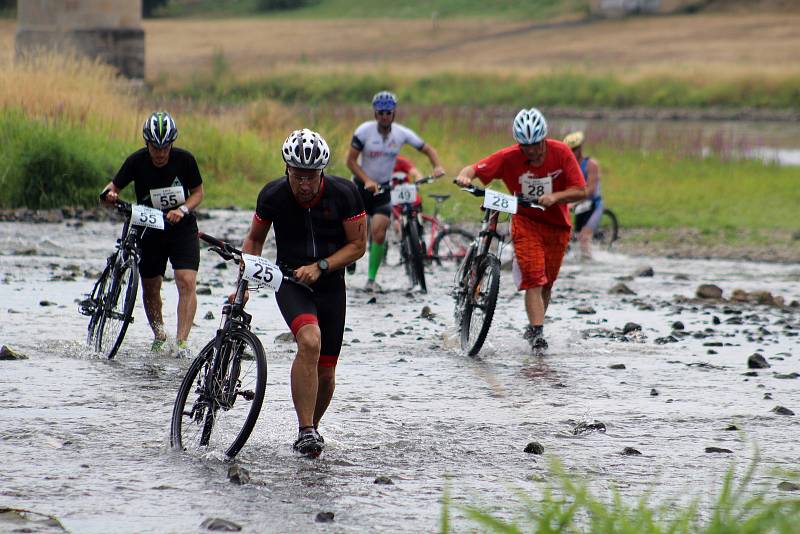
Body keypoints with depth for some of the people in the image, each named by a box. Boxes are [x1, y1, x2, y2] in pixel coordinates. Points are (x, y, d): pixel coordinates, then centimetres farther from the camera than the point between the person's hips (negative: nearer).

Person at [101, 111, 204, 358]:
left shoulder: (184, 160, -13)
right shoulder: (137, 161, -13)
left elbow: (198, 192, -2)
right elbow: (114, 186, -7)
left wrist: (182, 210, -20)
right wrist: (110, 194, -31)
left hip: (182, 227, -1)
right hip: (150, 228, 1)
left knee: (187, 282, -18)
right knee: (150, 287, 8)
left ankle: (182, 342, -22)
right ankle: (158, 335, 32)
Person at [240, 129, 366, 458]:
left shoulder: (344, 194, -14)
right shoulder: (273, 196, -11)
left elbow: (357, 245, -6)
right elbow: (254, 238, 6)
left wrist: (320, 266, -18)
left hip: (330, 285, 2)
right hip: (290, 281, -2)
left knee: (325, 371, 4)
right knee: (310, 341, -30)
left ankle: (312, 427, 33)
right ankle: (306, 431, -27)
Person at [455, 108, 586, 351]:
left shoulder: (561, 153, -15)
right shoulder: (509, 157, -16)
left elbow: (580, 191, -17)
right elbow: (474, 169, -16)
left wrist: (555, 197, -34)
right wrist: (464, 176, -39)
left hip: (557, 224, 2)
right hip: (525, 222, -2)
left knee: (546, 282, 10)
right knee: (534, 279, -17)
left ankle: (533, 328, 29)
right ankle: (537, 331, -22)